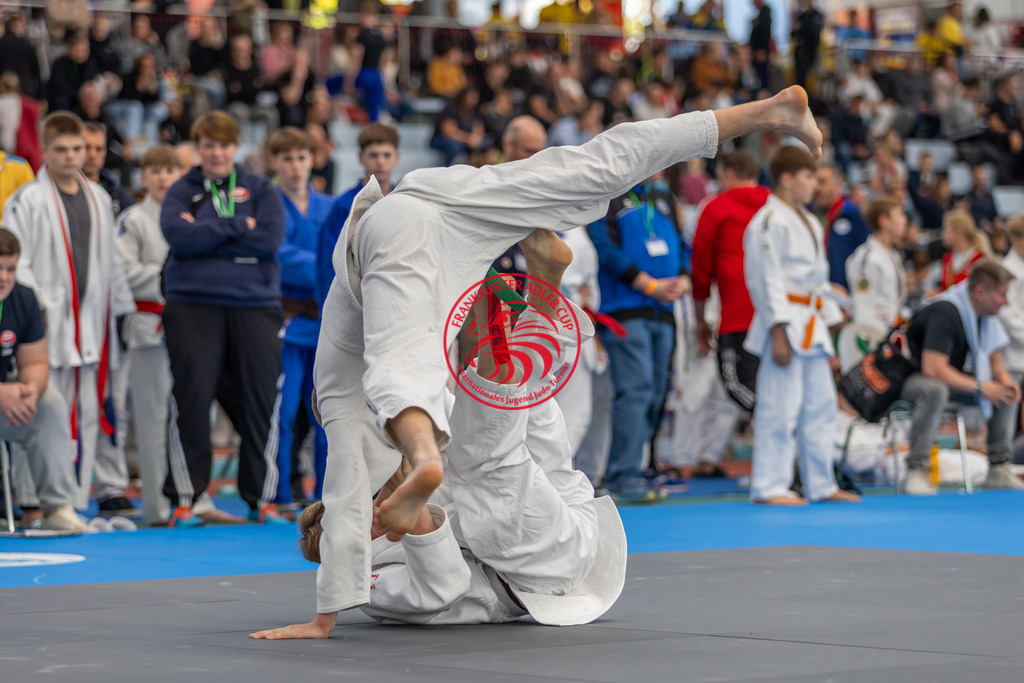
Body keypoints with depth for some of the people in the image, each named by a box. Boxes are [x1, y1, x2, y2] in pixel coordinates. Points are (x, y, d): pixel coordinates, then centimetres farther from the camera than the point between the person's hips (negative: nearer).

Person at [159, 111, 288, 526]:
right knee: (192, 400, -5)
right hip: (193, 308, -1)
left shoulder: (260, 191, 11)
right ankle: (184, 498, 2)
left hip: (254, 308, 1)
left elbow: (271, 239, -6)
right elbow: (179, 236, -10)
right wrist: (237, 227, -8)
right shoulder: (182, 192, 9)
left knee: (260, 400, 0)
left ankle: (261, 497, 11)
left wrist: (205, 236, -7)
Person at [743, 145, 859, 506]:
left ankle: (821, 484, 18)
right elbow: (767, 279, -16)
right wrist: (778, 333, -20)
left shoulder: (808, 222, 19)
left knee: (820, 405, 12)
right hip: (786, 324, -10)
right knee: (780, 406, -10)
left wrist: (828, 321, 21)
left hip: (811, 326, 10)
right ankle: (768, 486, -6)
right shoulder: (769, 222, -11)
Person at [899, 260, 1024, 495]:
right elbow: (933, 368, -35)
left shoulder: (986, 313, 0)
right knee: (935, 391, -41)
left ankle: (998, 470, -1)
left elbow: (994, 356, 13)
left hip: (952, 377, 9)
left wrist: (1004, 378, -11)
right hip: (912, 376, -9)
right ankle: (915, 473, -38)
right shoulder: (945, 312, -29)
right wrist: (980, 387, -31)